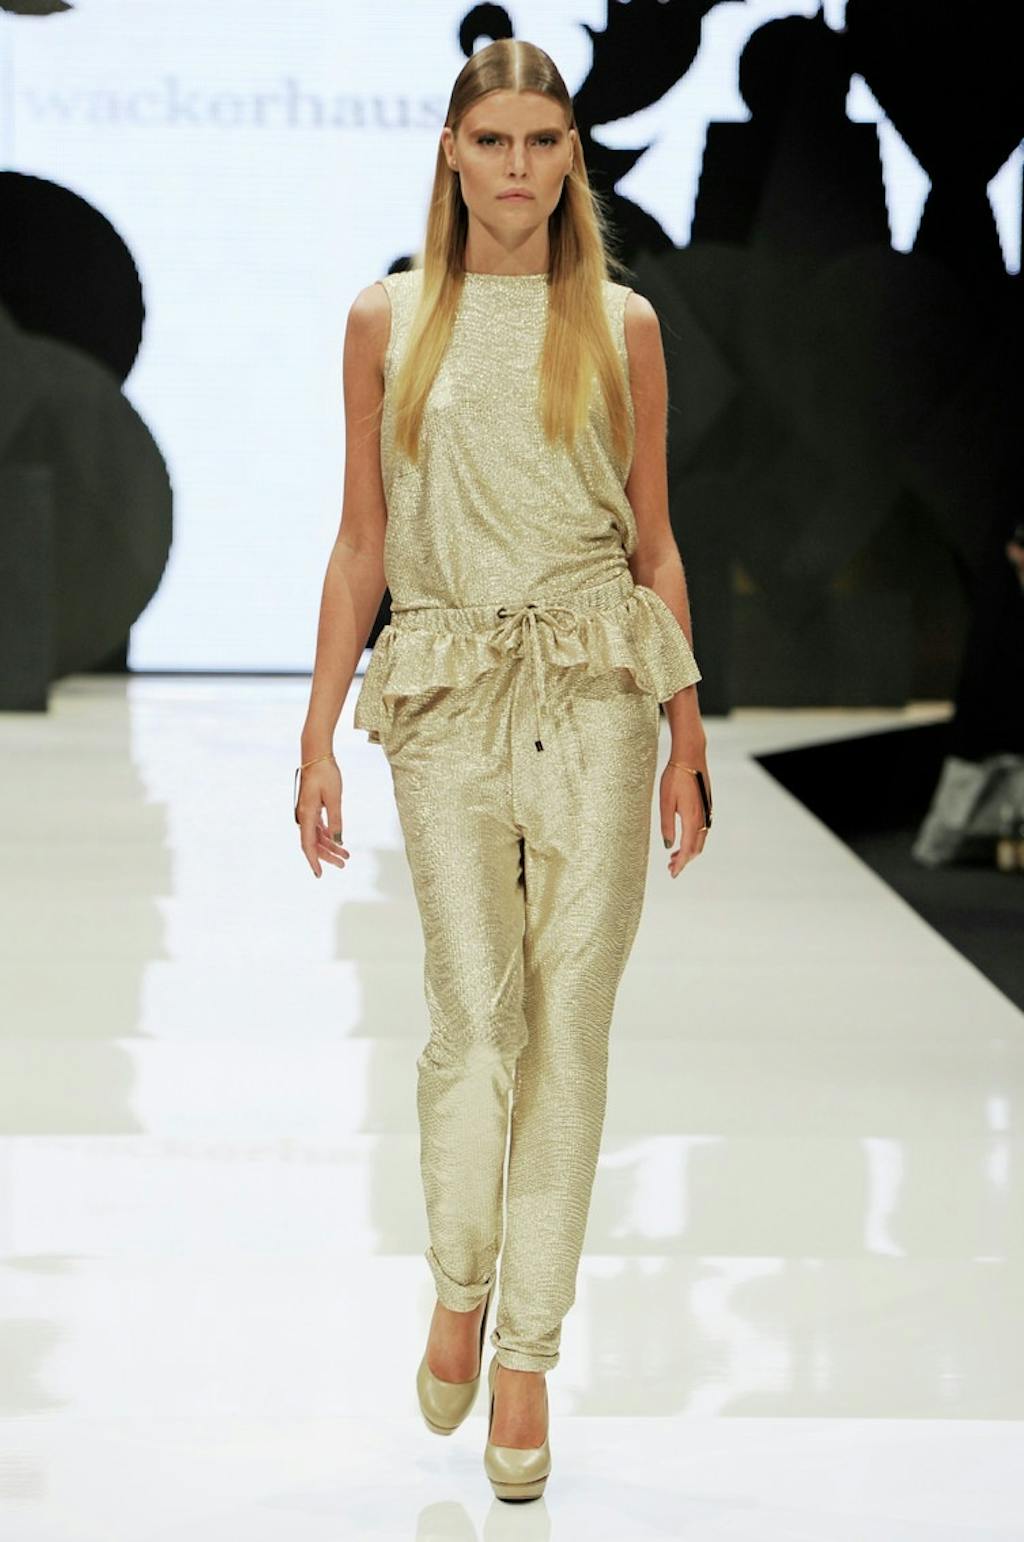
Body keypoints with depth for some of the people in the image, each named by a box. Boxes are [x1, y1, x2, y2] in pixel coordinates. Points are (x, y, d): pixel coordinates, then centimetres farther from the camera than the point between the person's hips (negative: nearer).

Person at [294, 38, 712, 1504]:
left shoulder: (620, 323, 6)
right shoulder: (388, 320, 6)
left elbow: (655, 542, 9)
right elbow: (362, 541, 8)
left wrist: (688, 741, 6)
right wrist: (319, 735, 4)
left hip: (595, 695, 0)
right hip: (447, 697, 0)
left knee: (568, 1021, -1)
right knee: (474, 1013, -4)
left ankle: (528, 1351, 10)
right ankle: (461, 1283, 24)